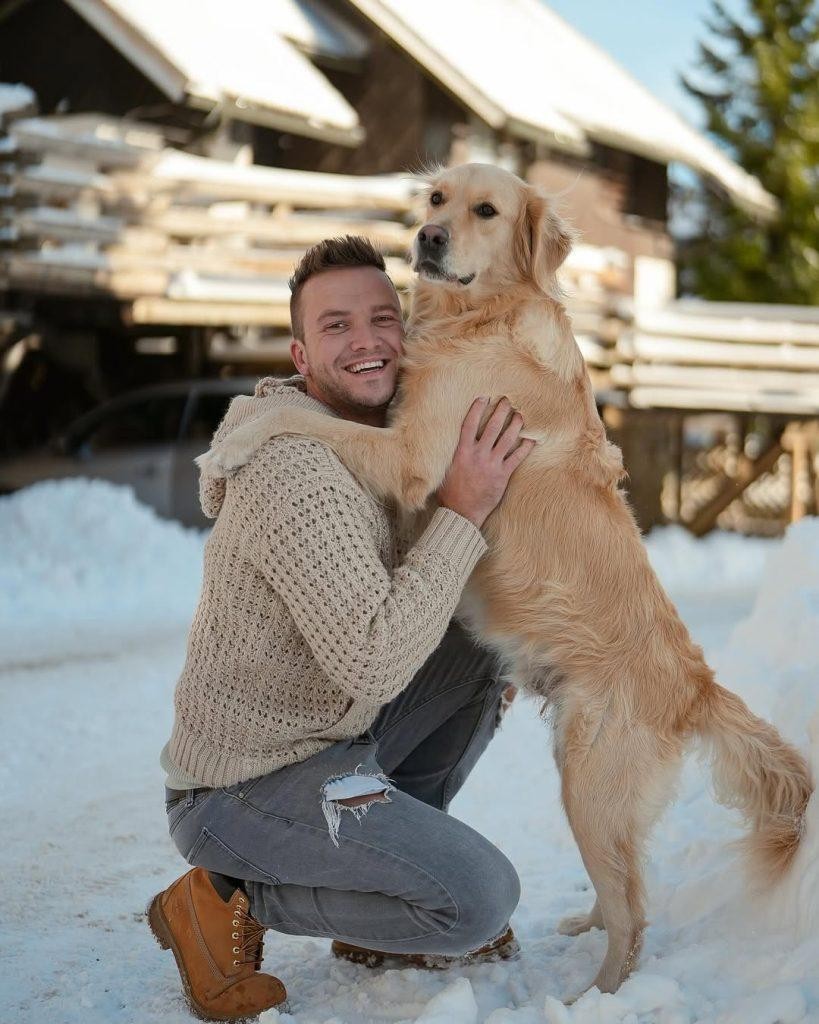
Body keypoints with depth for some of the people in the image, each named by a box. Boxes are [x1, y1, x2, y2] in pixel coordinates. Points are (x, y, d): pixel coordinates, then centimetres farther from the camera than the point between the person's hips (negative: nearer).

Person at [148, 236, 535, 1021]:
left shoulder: (368, 438, 5)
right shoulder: (295, 472, -26)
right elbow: (373, 663, -32)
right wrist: (462, 511, -27)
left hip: (328, 735, 10)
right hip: (247, 792, -9)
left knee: (483, 653, 10)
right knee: (481, 896, -17)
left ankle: (383, 893, 14)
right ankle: (229, 902, 0)